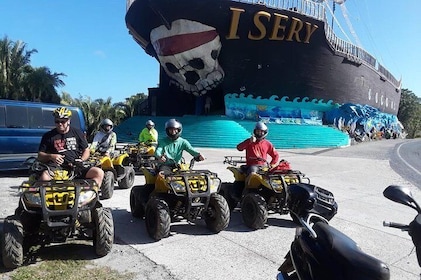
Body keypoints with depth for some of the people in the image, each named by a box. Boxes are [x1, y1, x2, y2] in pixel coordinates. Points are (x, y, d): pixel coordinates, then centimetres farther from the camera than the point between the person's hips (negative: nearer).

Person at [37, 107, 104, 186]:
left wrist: (81, 160, -3)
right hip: (57, 167, -1)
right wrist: (51, 156, -9)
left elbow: (86, 151, 18)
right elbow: (40, 156, 13)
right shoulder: (48, 136, 13)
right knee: (44, 176, -37)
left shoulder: (77, 133, 15)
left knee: (99, 172, -23)